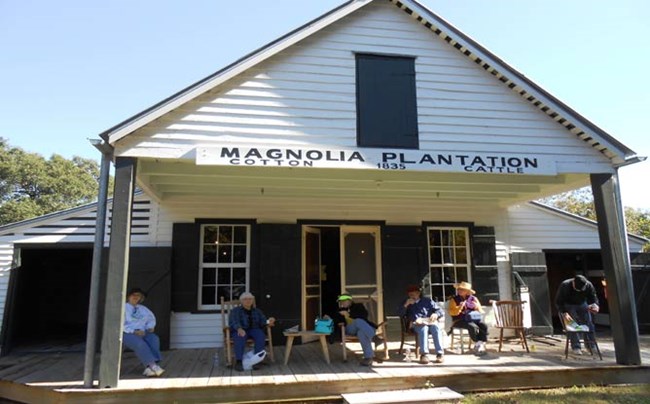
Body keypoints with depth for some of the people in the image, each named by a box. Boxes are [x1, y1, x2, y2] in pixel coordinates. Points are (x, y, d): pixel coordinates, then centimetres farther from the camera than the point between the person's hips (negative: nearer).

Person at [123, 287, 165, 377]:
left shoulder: (143, 309, 22)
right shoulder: (123, 307, 5)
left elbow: (151, 318, 32)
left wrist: (151, 326, 9)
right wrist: (134, 331, -18)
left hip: (142, 332, 5)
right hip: (127, 333, -4)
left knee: (154, 339, -29)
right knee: (139, 343, -37)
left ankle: (149, 368, -41)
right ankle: (153, 366, -44)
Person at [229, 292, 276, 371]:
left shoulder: (257, 311, 20)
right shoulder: (235, 311, 9)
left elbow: (263, 322, 7)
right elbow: (233, 322, -10)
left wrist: (269, 322, -18)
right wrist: (239, 329, -33)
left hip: (254, 330, 2)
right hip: (239, 331, -2)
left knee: (261, 335, -31)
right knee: (240, 337, -36)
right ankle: (238, 362, -36)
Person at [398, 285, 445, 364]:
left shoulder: (427, 301, 22)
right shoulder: (406, 303, 24)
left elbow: (441, 310, 13)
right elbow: (400, 314, 9)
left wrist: (436, 314, -10)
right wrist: (406, 305, -6)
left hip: (430, 322, 1)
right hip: (417, 324, -1)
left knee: (436, 327, -34)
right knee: (423, 328, -36)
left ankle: (440, 353, -35)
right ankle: (424, 354, -41)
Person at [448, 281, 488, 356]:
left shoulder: (473, 299, 12)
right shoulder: (454, 300, 2)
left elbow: (481, 312, 14)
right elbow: (452, 312, -8)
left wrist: (477, 307, -8)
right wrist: (460, 307, -23)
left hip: (474, 319, 4)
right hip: (460, 320, -4)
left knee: (484, 326, -27)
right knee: (473, 327, -33)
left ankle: (481, 344, -22)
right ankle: (477, 344, -17)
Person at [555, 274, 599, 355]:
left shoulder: (589, 286, -22)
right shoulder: (564, 286, -30)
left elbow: (593, 298, -9)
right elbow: (558, 302, -22)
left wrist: (595, 305, -32)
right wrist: (564, 313, -33)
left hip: (582, 304, 4)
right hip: (568, 305, -3)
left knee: (589, 323, -2)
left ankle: (591, 345, 13)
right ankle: (576, 347, -10)